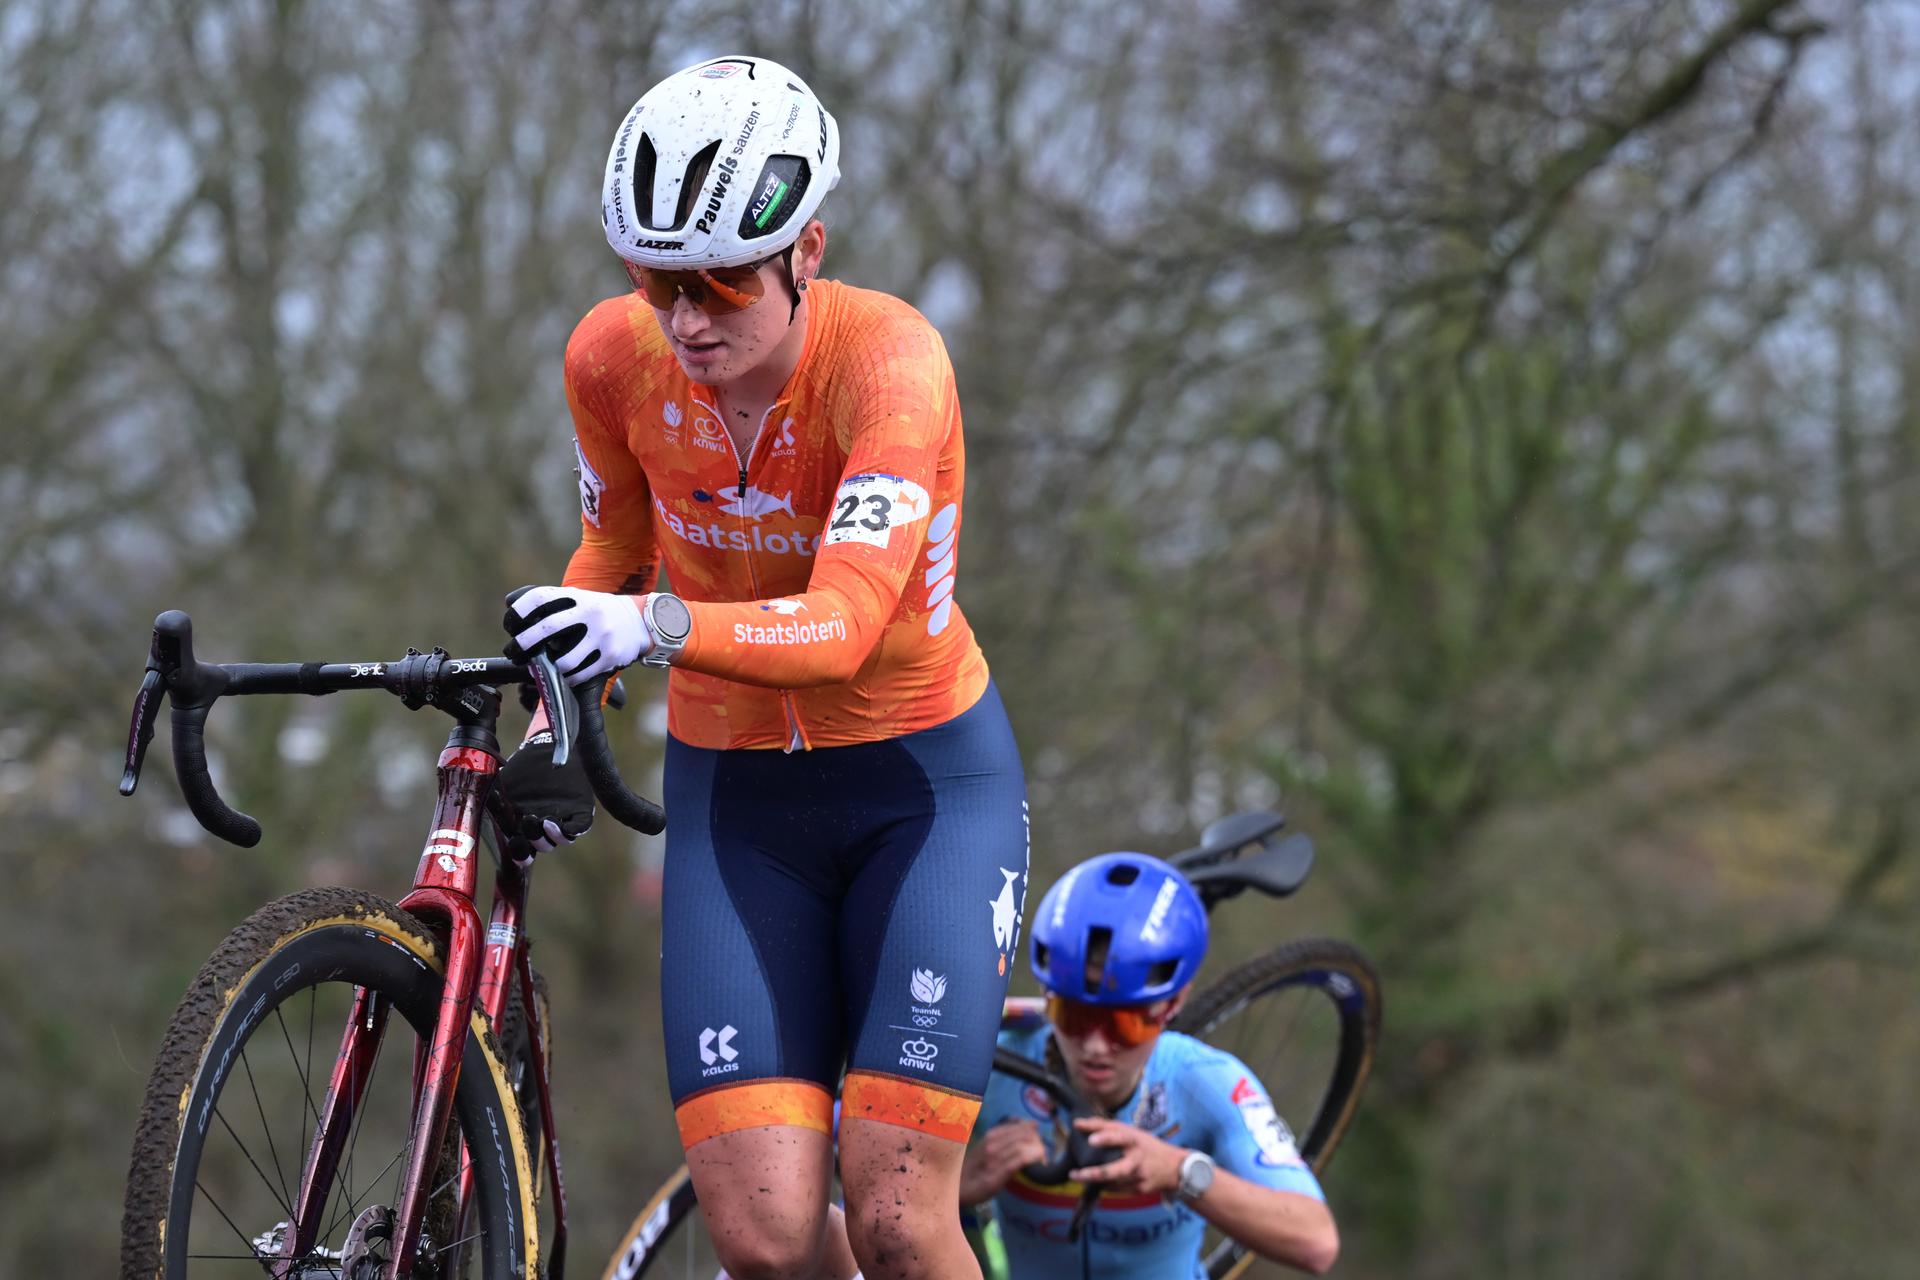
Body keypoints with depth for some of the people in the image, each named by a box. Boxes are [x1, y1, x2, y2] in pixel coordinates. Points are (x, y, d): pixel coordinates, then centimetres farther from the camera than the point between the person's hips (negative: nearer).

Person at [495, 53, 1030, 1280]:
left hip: (926, 780, -3)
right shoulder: (613, 357, -12)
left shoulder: (886, 357, -24)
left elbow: (844, 621, -37)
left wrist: (655, 625, -53)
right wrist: (558, 725, -2)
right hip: (734, 796, 3)